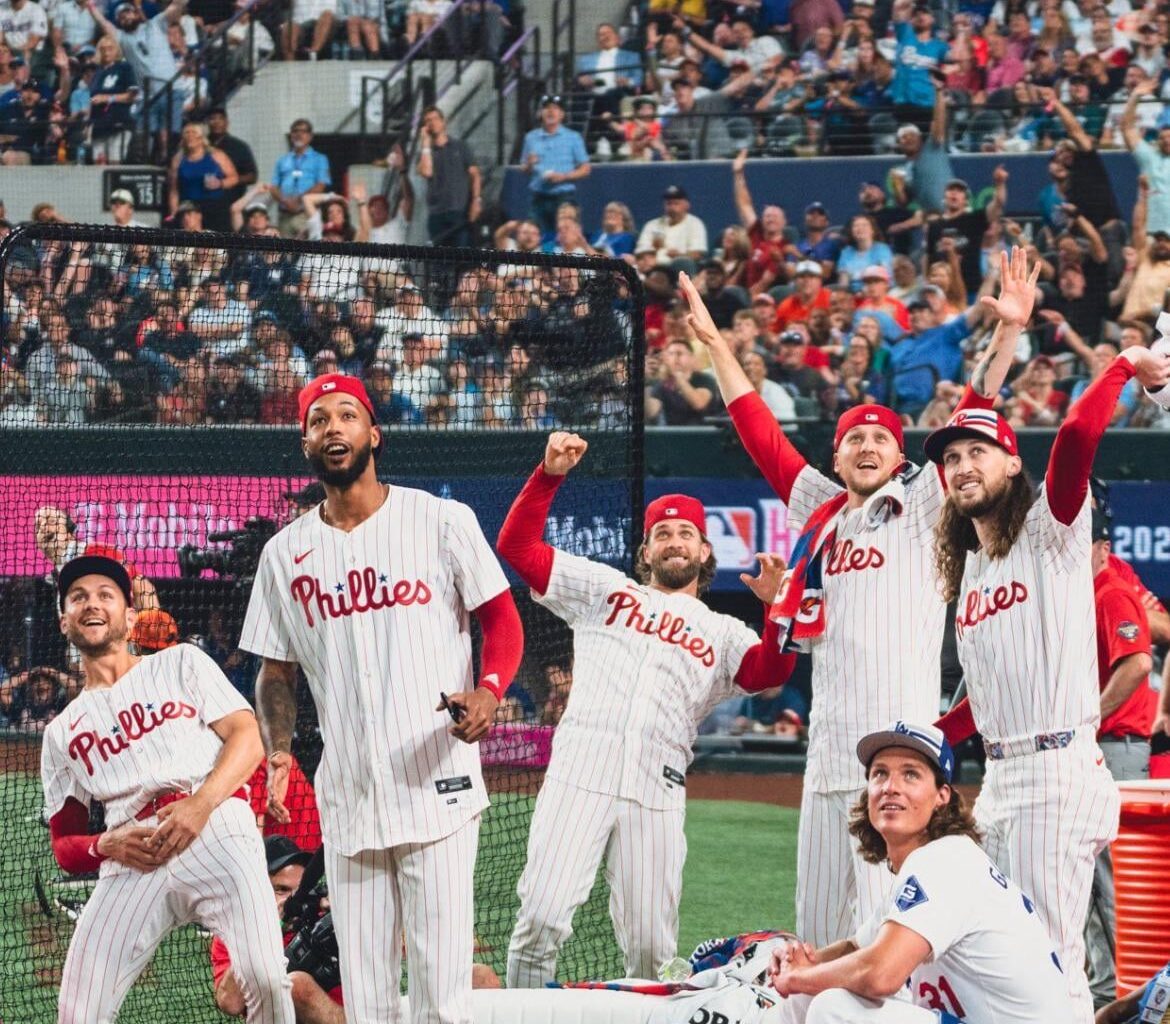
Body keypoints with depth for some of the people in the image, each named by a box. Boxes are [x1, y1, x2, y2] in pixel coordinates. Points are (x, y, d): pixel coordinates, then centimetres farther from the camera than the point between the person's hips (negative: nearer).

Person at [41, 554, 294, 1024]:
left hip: (215, 829, -3)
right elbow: (65, 848, 23)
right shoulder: (61, 734, 27)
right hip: (131, 859, 3)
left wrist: (201, 804, -10)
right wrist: (108, 844, -2)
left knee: (265, 977, -26)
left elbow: (247, 737, 8)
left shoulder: (180, 663, 22)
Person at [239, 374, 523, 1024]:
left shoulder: (441, 521, 2)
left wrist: (489, 691, -16)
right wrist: (279, 756, -1)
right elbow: (277, 672, 16)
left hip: (438, 792, -3)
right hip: (346, 800, 3)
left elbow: (502, 619, 4)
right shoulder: (285, 553, 11)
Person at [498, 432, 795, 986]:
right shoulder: (606, 589, 23)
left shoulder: (723, 633, 23)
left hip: (656, 791, 1)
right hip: (578, 770, -1)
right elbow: (516, 545, 16)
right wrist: (550, 475, 3)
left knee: (652, 948, -2)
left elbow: (770, 671, 2)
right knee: (543, 916, -15)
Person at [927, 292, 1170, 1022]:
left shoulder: (1049, 530, -3)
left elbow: (1077, 439, -21)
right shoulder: (967, 568, 19)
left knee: (1052, 956, -11)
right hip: (998, 774, 9)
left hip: (1058, 770, -9)